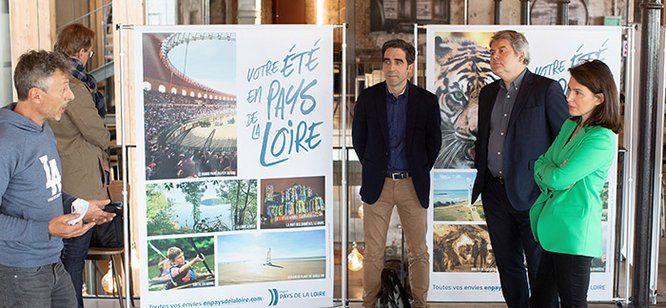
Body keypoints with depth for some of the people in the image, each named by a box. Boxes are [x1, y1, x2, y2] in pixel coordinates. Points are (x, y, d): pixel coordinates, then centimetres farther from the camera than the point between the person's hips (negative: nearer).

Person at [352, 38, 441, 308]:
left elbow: (434, 143, 8)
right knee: (373, 253, 5)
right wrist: (370, 168, 10)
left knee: (418, 252, 7)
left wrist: (420, 173, 9)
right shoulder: (368, 98, -1)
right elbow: (358, 138, 10)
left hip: (413, 185, 0)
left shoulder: (426, 101, -3)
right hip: (377, 184, 0)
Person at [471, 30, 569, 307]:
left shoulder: (547, 89, -7)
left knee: (540, 268, 2)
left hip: (532, 193, -6)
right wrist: (480, 165, 12)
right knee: (507, 264, 15)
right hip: (495, 191, 7)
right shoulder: (488, 93, 13)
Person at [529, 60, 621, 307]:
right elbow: (542, 163, 14)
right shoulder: (570, 125, 12)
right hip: (553, 228, 8)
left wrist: (544, 169, 1)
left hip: (574, 232, -8)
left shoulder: (602, 139, -16)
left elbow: (558, 178, -20)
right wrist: (549, 176, -7)